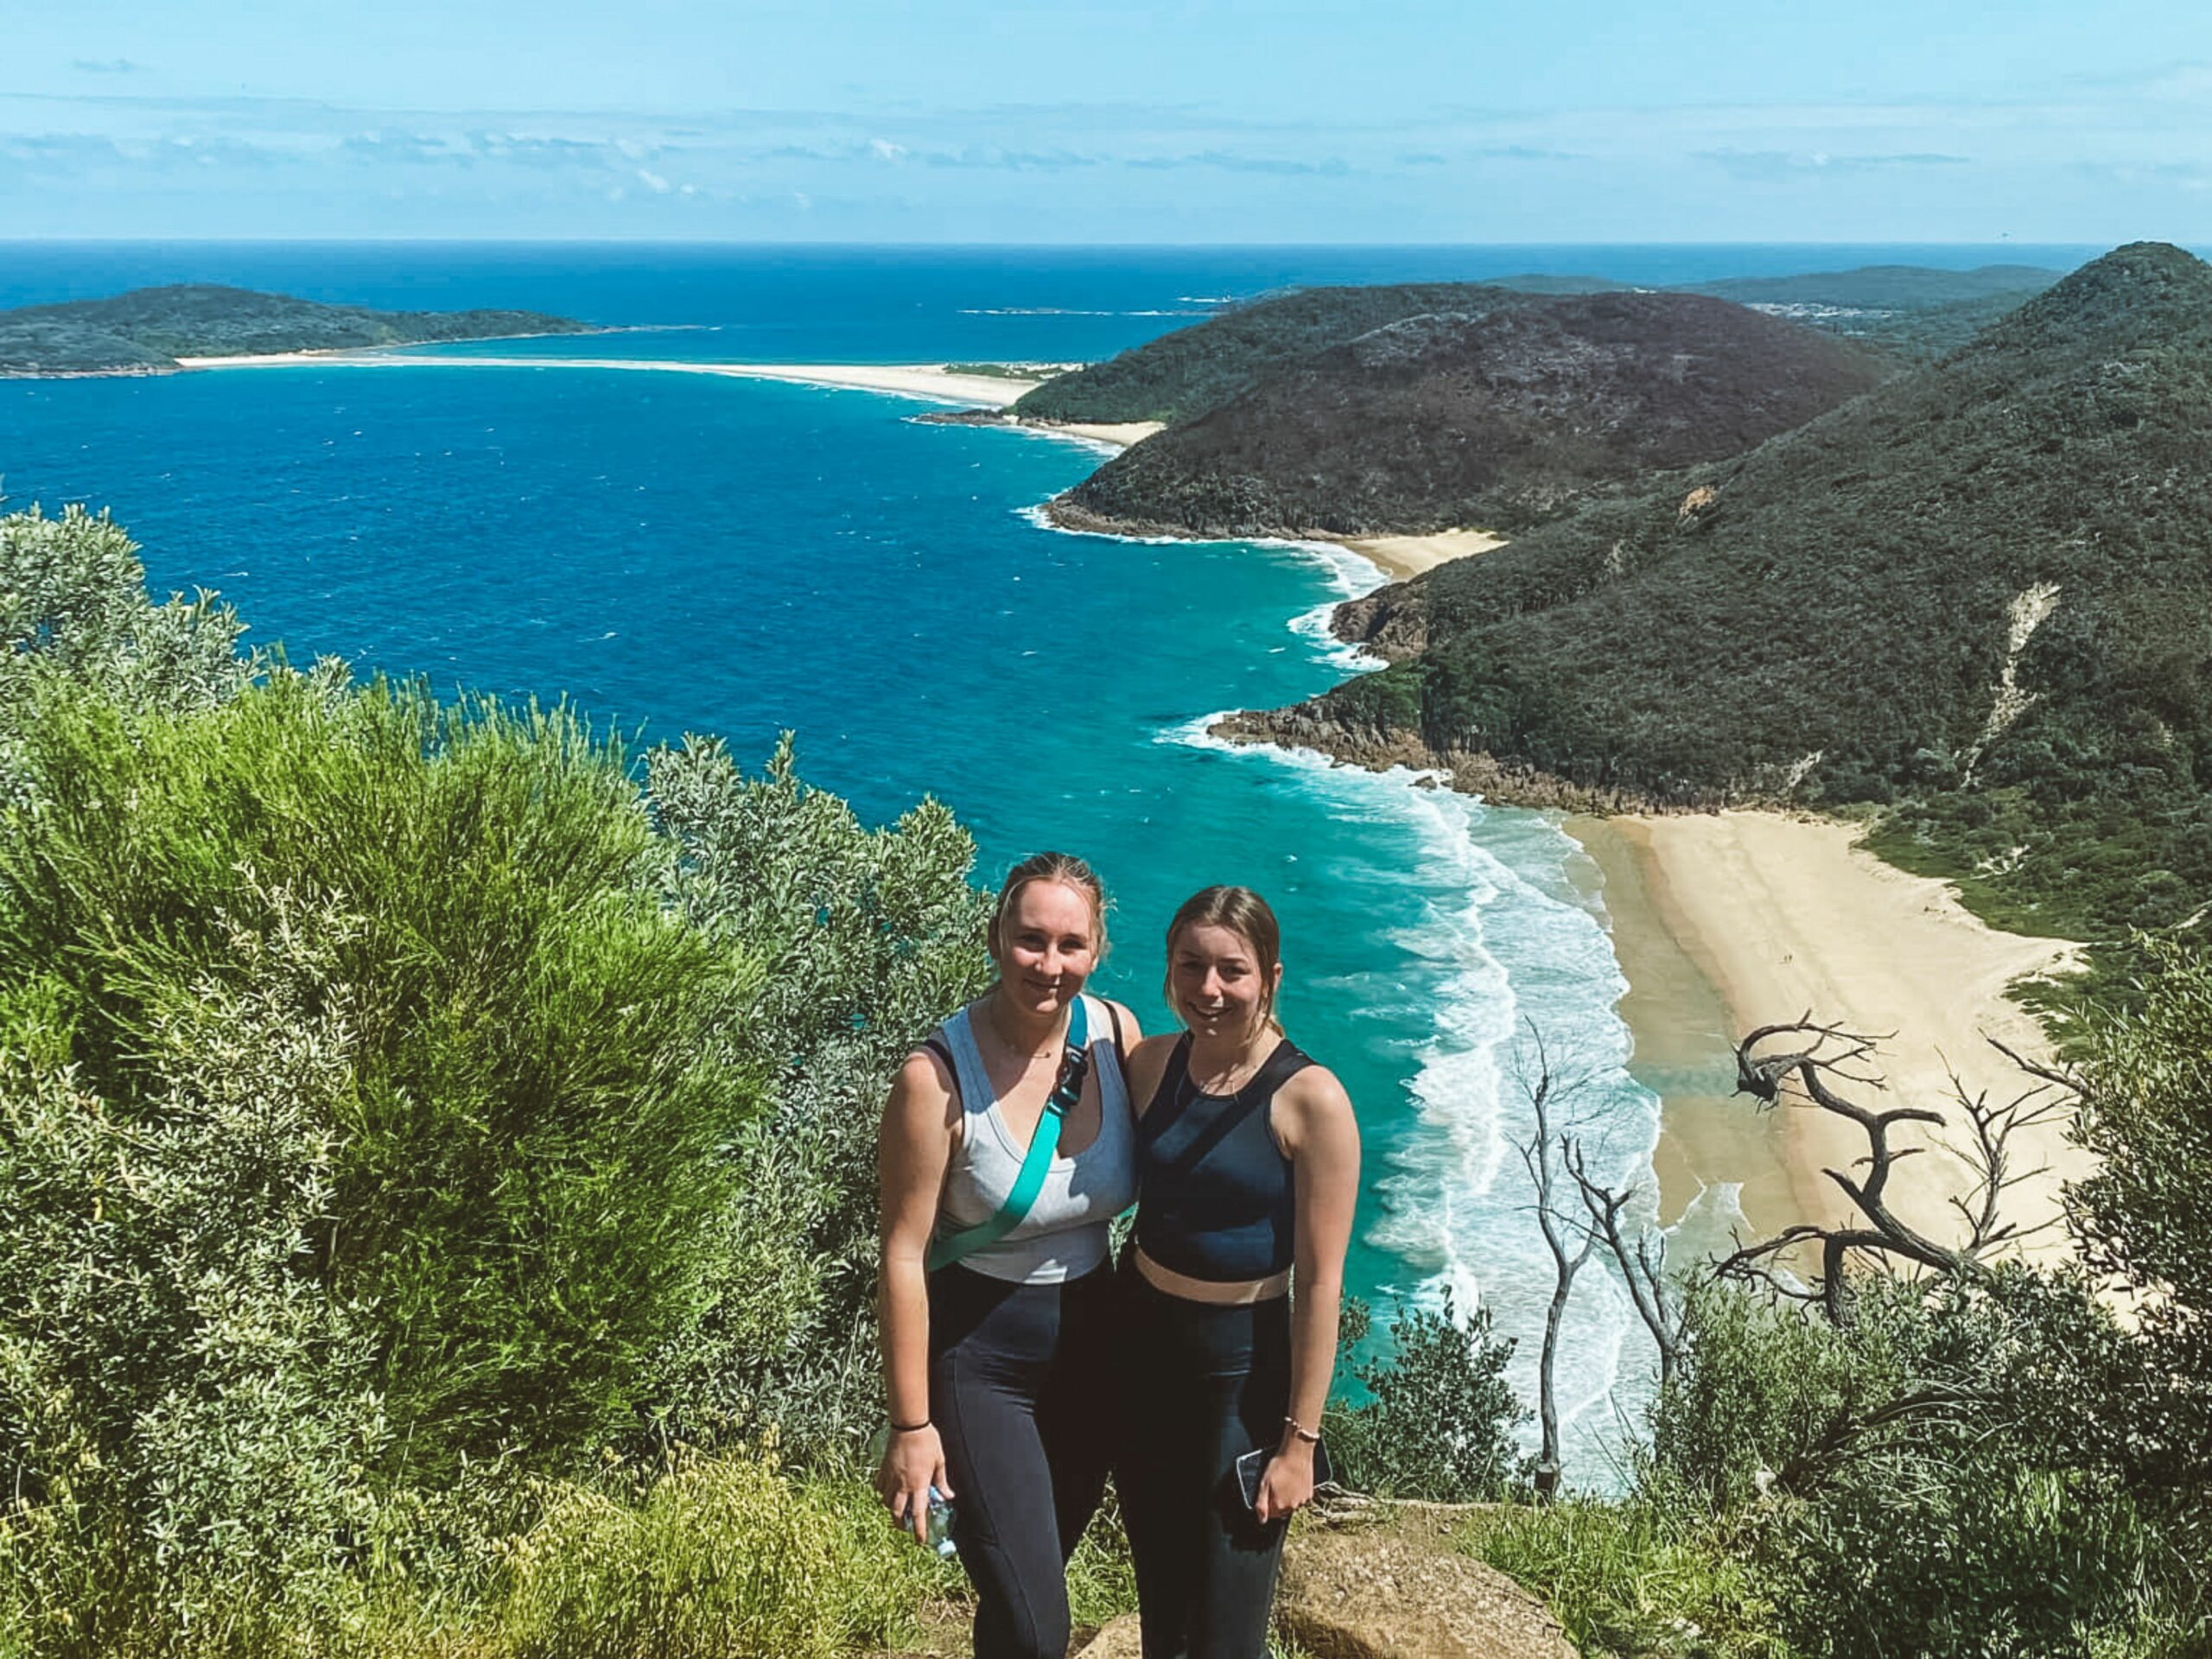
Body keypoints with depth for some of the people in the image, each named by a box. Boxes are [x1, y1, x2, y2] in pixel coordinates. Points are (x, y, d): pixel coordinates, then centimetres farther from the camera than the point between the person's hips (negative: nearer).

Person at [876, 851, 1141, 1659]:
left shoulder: (1117, 1032, -8)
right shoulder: (938, 1076, -21)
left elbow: (1157, 1177, 6)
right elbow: (904, 1257, -17)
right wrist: (911, 1426, -14)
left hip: (1092, 1340, 5)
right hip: (977, 1356, -5)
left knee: (1041, 1565, 23)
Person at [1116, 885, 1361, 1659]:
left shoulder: (1310, 1100, -17)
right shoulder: (1151, 1064, -2)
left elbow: (1320, 1282, -15)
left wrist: (1299, 1441, -13)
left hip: (1244, 1368, -5)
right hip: (1142, 1341, 5)